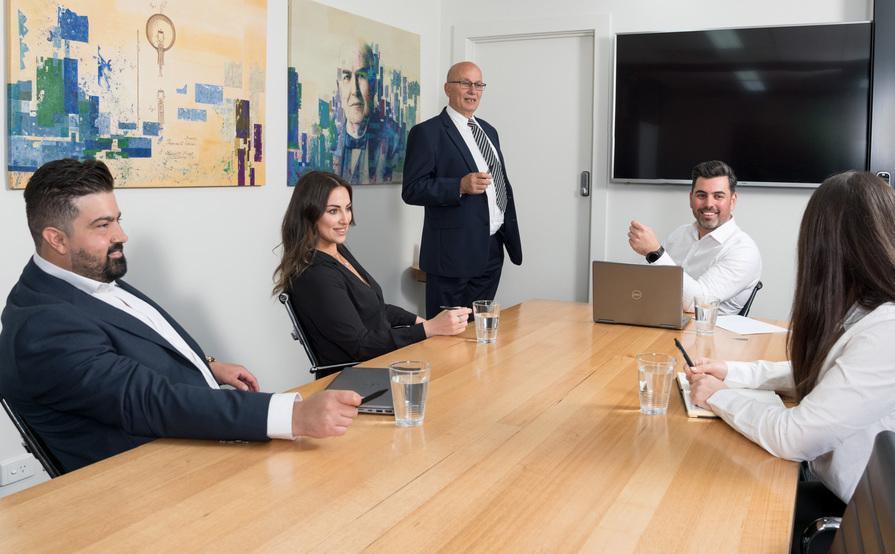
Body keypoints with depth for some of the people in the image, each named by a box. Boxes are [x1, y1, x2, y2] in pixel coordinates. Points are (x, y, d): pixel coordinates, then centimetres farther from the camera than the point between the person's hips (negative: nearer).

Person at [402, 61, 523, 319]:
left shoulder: (489, 131, 17)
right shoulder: (427, 133, -7)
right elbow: (412, 190, -13)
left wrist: (511, 238, 17)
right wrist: (460, 186, -24)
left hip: (492, 251, 7)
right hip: (454, 252, -7)